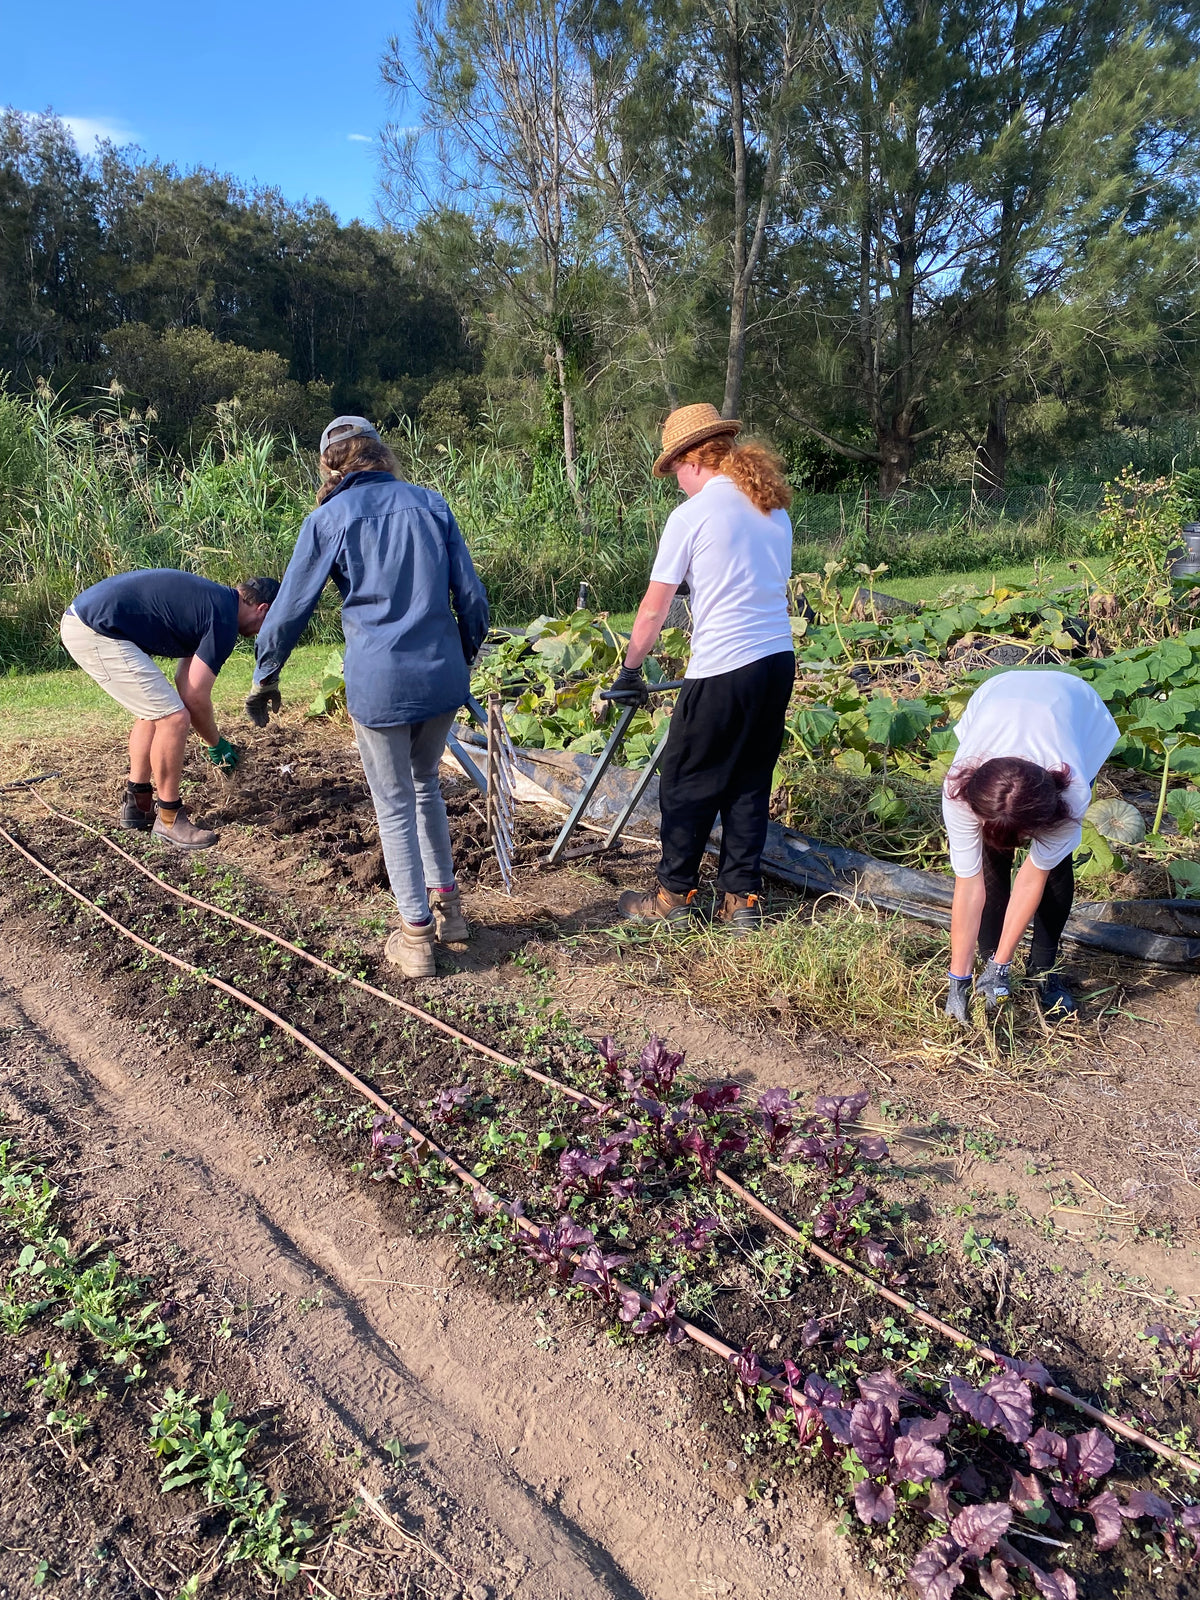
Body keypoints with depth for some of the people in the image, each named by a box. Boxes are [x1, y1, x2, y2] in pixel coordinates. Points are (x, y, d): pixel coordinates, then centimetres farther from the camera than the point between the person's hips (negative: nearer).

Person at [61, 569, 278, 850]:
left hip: (80, 619, 11)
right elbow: (195, 697, -9)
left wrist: (213, 740, 29)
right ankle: (169, 820, 4)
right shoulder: (223, 619, -11)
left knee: (155, 710, 21)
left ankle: (137, 805, 28)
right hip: (96, 633, -11)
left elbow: (185, 681, 25)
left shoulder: (214, 600, 19)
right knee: (173, 718, -9)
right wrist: (216, 744, 8)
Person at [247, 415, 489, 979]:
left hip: (377, 684, -3)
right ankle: (447, 905, 29)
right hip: (443, 678, 4)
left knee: (394, 806, 9)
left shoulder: (328, 519, 1)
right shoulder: (430, 504, 8)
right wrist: (465, 657, 23)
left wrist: (264, 679, 17)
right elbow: (472, 597, 7)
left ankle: (416, 934, 14)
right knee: (425, 784, 24)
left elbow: (289, 610, 4)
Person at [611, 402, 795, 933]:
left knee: (685, 784, 8)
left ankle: (675, 894, 19)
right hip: (780, 659, 7)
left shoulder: (691, 515, -8)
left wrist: (629, 669, 5)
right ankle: (742, 898, 19)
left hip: (723, 670, -7)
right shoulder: (774, 509, 13)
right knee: (750, 784, 15)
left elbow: (653, 610, -6)